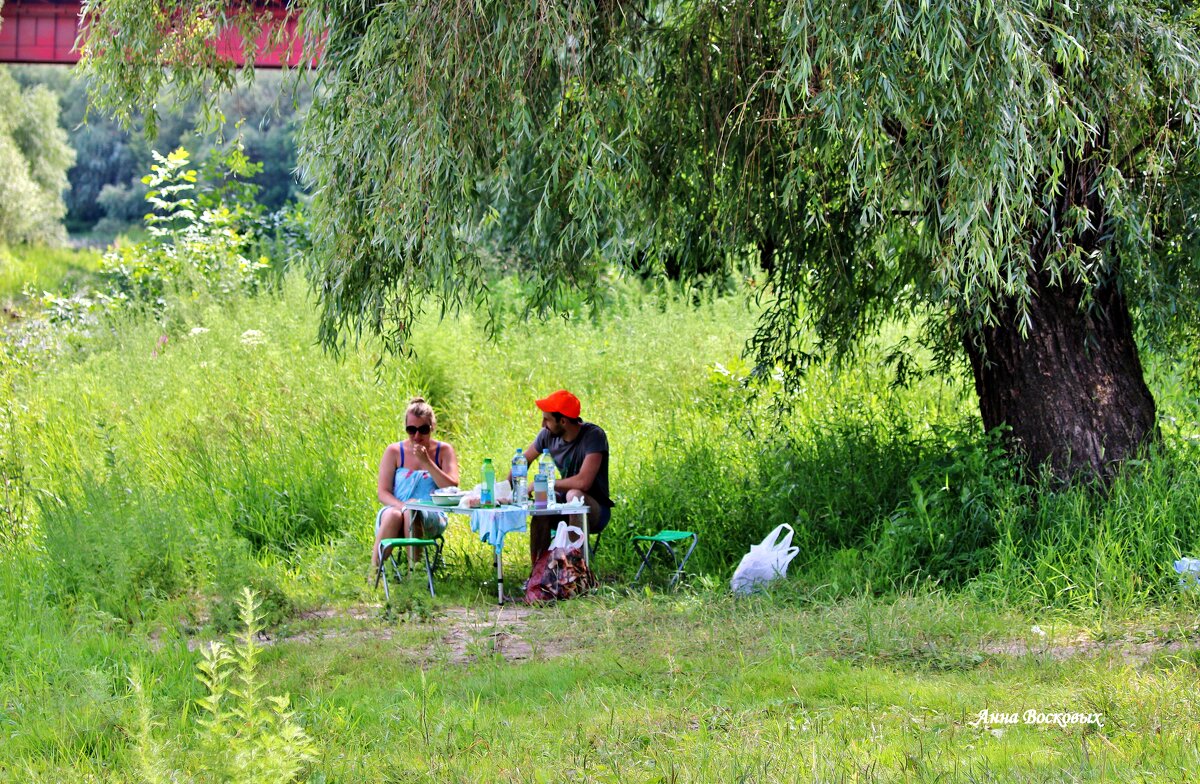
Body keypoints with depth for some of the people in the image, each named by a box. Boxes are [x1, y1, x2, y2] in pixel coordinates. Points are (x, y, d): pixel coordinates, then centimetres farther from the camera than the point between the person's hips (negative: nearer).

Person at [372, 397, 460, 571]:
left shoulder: (444, 451, 8)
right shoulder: (394, 451, 9)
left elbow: (452, 489, -4)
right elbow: (383, 493, 4)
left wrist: (427, 462, -12)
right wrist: (402, 505, -18)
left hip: (431, 518, -1)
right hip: (396, 509, 1)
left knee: (413, 512, -36)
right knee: (392, 515, -35)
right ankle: (373, 573, -39)